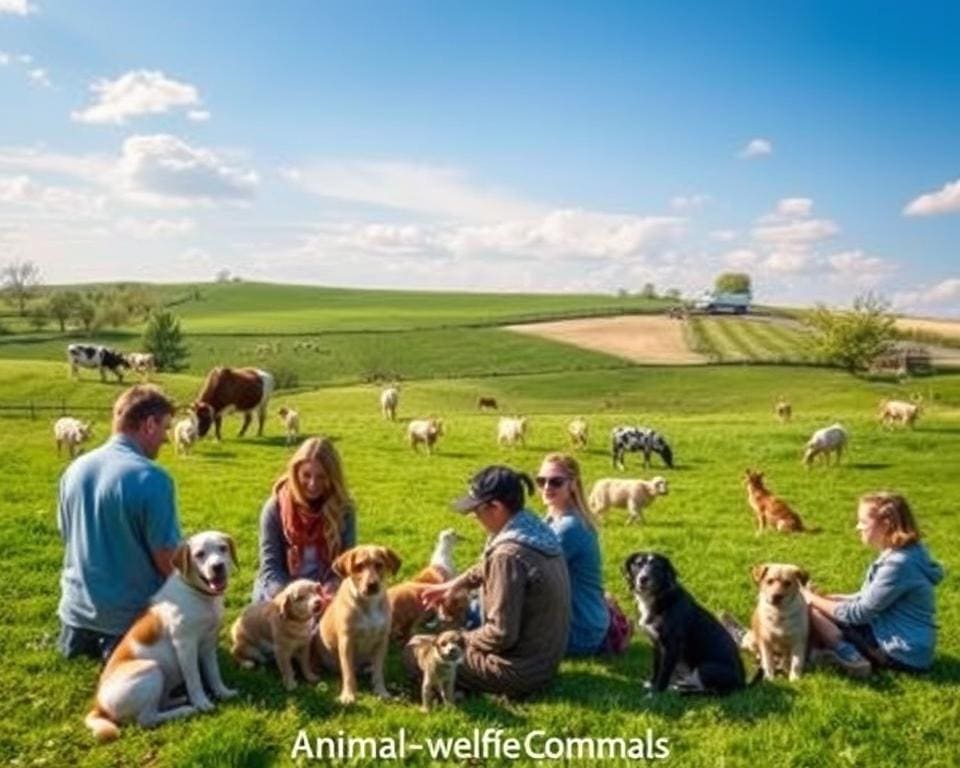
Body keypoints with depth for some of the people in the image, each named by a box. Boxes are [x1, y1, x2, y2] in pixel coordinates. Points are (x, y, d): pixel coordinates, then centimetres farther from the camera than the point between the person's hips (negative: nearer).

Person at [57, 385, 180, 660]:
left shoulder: (75, 470, -2)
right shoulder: (152, 479, -23)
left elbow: (68, 537, 10)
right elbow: (167, 559, -19)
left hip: (79, 603, 7)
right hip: (132, 610, -6)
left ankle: (81, 633, 8)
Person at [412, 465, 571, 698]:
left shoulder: (509, 554, -28)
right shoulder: (536, 529, 0)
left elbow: (502, 633, -25)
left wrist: (462, 640, -8)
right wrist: (455, 584, 20)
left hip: (520, 671, -9)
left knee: (414, 651, -1)